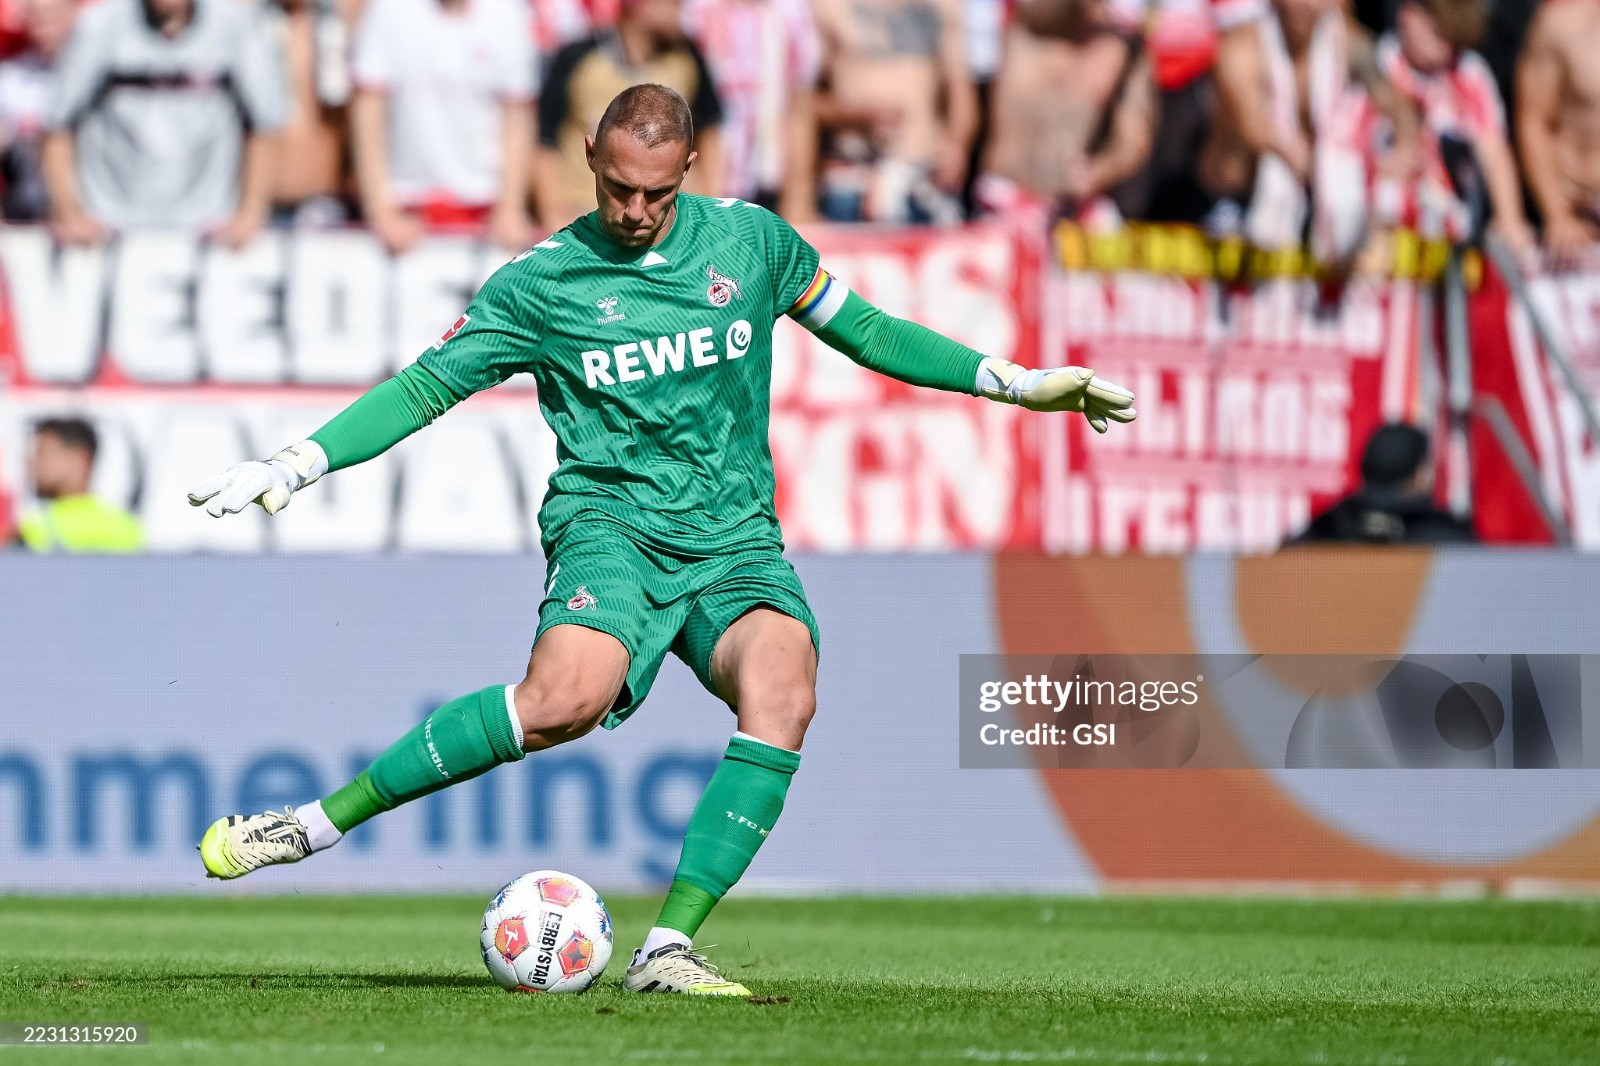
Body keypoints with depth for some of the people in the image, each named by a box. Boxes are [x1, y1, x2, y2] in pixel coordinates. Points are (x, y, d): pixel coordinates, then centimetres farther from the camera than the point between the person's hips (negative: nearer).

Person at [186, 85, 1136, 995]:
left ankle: (667, 949, -29)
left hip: (736, 543, 3)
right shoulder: (542, 282, 1)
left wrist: (1014, 384, 17)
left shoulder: (751, 240, 7)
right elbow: (426, 386, 5)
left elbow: (865, 330, 20)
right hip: (611, 526, -3)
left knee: (783, 693, -30)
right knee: (568, 695, -35)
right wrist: (296, 465, -6)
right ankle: (312, 823, -26)